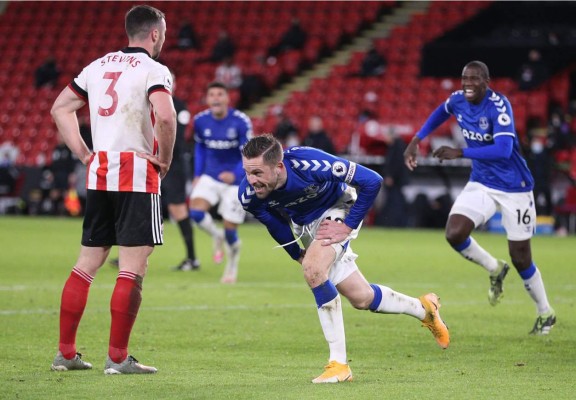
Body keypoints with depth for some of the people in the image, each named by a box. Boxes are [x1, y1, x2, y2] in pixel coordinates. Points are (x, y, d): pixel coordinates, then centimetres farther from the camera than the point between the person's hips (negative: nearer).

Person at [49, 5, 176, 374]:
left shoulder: (98, 66, 14)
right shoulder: (153, 71, -8)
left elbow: (60, 109, 19)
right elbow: (165, 116, -24)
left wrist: (84, 154, 15)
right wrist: (164, 159, -9)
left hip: (99, 172, 7)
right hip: (137, 175, -7)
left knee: (88, 263, 13)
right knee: (134, 268, -4)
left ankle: (65, 353, 15)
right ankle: (118, 358, -5)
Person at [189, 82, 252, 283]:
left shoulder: (241, 121, -17)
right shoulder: (200, 120, -5)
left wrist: (235, 174, -32)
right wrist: (197, 175, 8)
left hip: (235, 180, -3)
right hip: (210, 177, 3)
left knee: (230, 229, -3)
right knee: (196, 211, -22)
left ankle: (231, 269, 25)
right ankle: (217, 236, 11)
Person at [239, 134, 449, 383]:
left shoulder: (309, 163, -40)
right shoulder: (248, 195, -25)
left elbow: (372, 181, -29)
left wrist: (348, 227, -25)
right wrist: (297, 255, 4)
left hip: (337, 209, -5)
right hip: (304, 222, 5)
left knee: (314, 269, -31)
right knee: (361, 299, 7)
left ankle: (339, 363, -21)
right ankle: (423, 308, 36)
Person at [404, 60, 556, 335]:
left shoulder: (498, 105, -24)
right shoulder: (458, 100, -4)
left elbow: (503, 149, -35)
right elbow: (441, 112, 21)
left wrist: (460, 153, -37)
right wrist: (416, 140, 12)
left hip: (513, 188, -5)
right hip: (481, 184, 6)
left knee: (520, 259, 0)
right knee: (454, 234, -17)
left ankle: (546, 313, 24)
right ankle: (495, 270, 13)